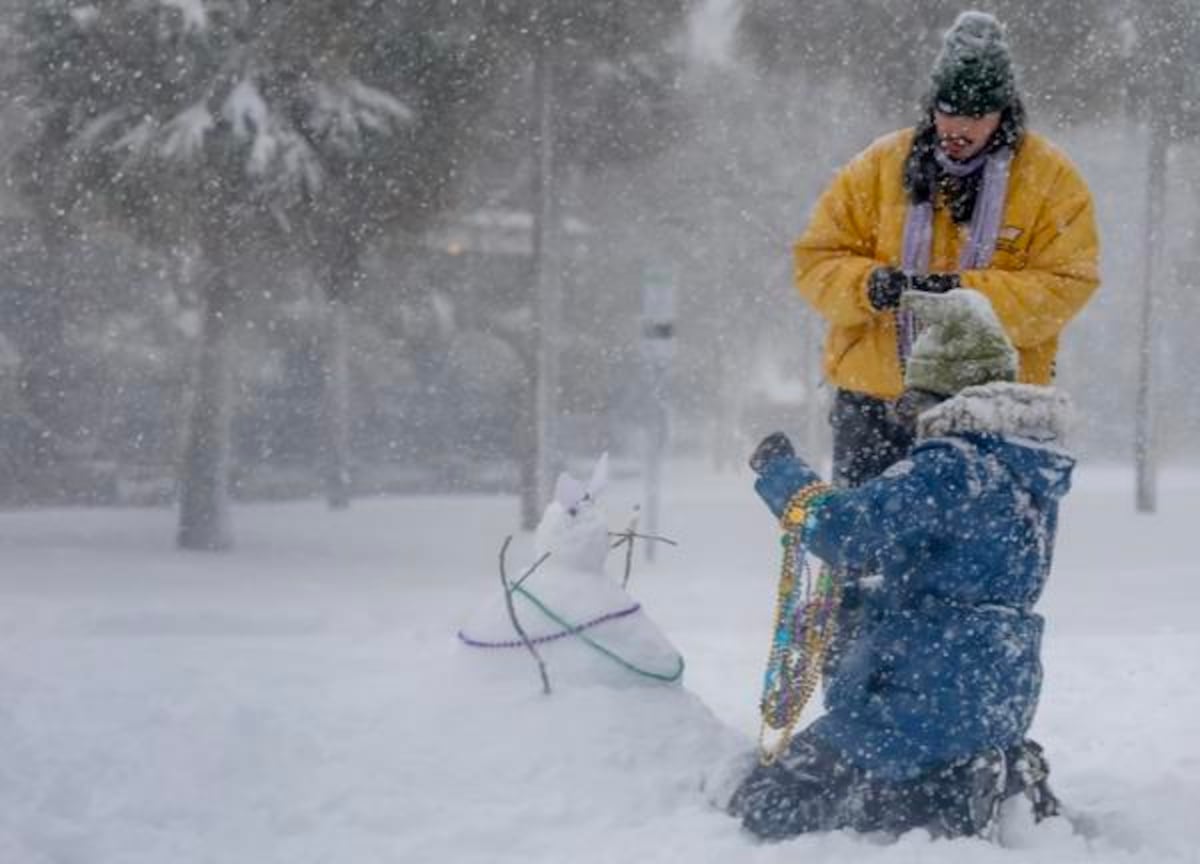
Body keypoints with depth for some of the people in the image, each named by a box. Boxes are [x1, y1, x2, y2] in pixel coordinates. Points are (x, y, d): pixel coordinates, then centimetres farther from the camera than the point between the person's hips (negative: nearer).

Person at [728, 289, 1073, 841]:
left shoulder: (950, 466, -18)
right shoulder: (1034, 468, 10)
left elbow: (844, 531, -19)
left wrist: (780, 474, -3)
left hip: (923, 697, -9)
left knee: (761, 809, -4)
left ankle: (957, 804, -13)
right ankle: (1001, 775, 5)